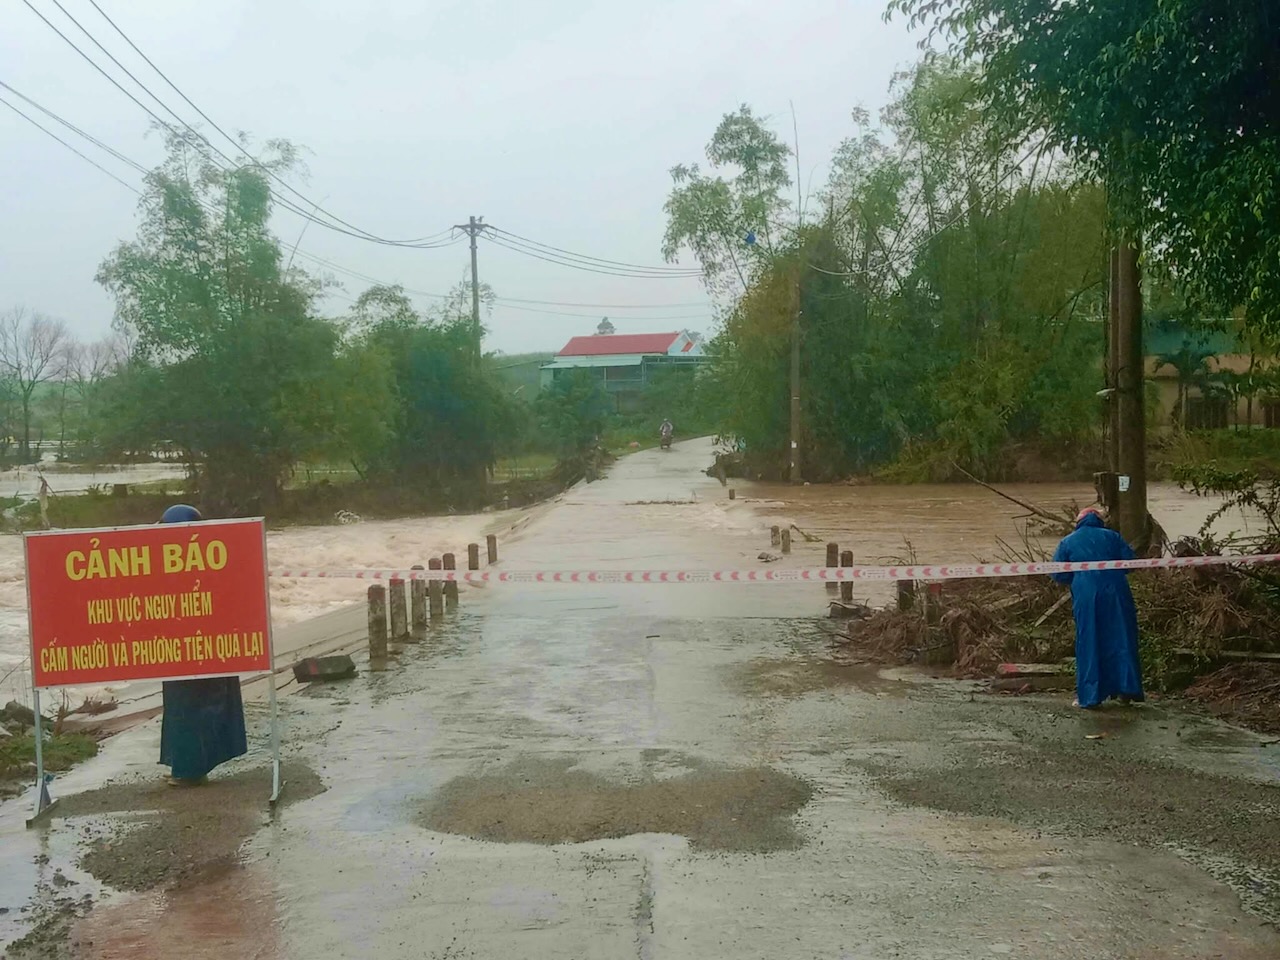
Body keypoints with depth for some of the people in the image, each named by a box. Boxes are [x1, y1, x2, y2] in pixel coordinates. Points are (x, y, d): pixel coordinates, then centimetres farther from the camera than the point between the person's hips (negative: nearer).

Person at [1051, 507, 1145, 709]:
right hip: (1116, 593, 1)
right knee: (1121, 639, 10)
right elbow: (1130, 561, 4)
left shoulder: (1067, 542, 8)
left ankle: (1089, 696, 3)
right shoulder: (1111, 536, 11)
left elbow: (1058, 574, 3)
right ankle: (1125, 690, 11)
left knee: (1088, 644, 3)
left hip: (1086, 596, -1)